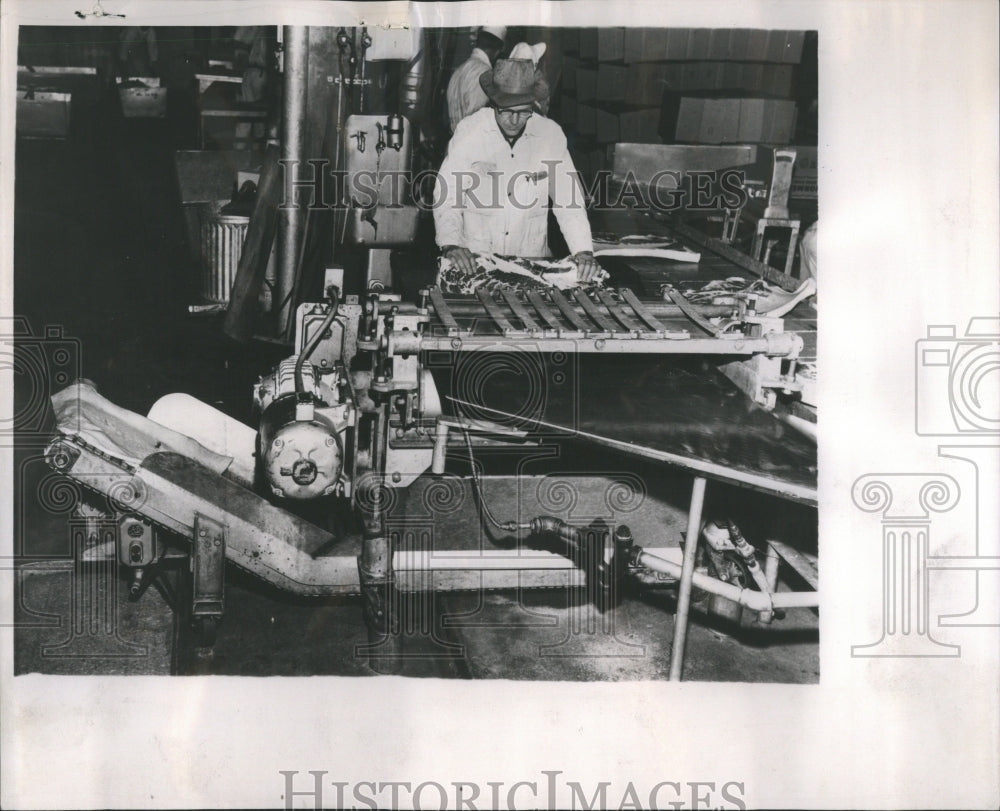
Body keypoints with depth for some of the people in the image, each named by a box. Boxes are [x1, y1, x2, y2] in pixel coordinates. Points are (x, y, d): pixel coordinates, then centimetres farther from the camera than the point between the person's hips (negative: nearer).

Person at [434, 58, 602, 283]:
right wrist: (451, 244, -22)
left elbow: (567, 199, 1)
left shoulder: (550, 134, -1)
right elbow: (447, 195, -5)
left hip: (532, 258, 1)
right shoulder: (469, 131, -6)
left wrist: (584, 252, -12)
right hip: (474, 260, -1)